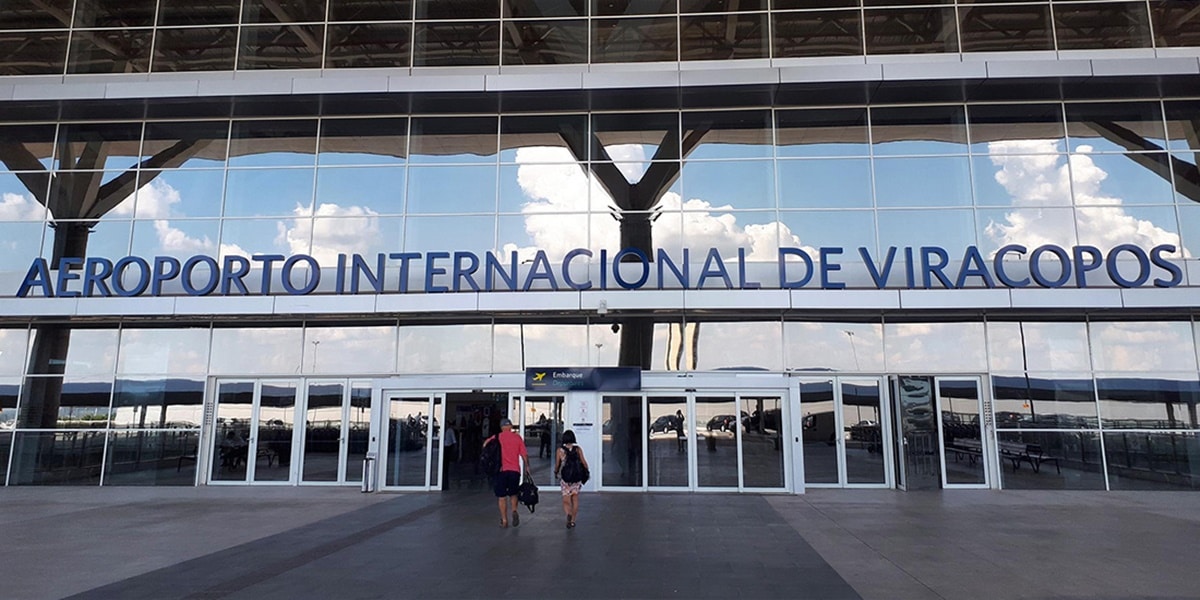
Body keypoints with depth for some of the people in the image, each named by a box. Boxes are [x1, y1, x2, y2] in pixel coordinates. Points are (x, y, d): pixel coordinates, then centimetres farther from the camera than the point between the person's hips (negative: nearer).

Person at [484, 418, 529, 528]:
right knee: (513, 494, 19)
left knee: (502, 496, 9)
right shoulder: (517, 437, 4)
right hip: (515, 470, 1)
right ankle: (514, 510, -6)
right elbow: (524, 454, 1)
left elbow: (485, 444, -5)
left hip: (501, 470, -1)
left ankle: (504, 520, 7)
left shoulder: (497, 437, 3)